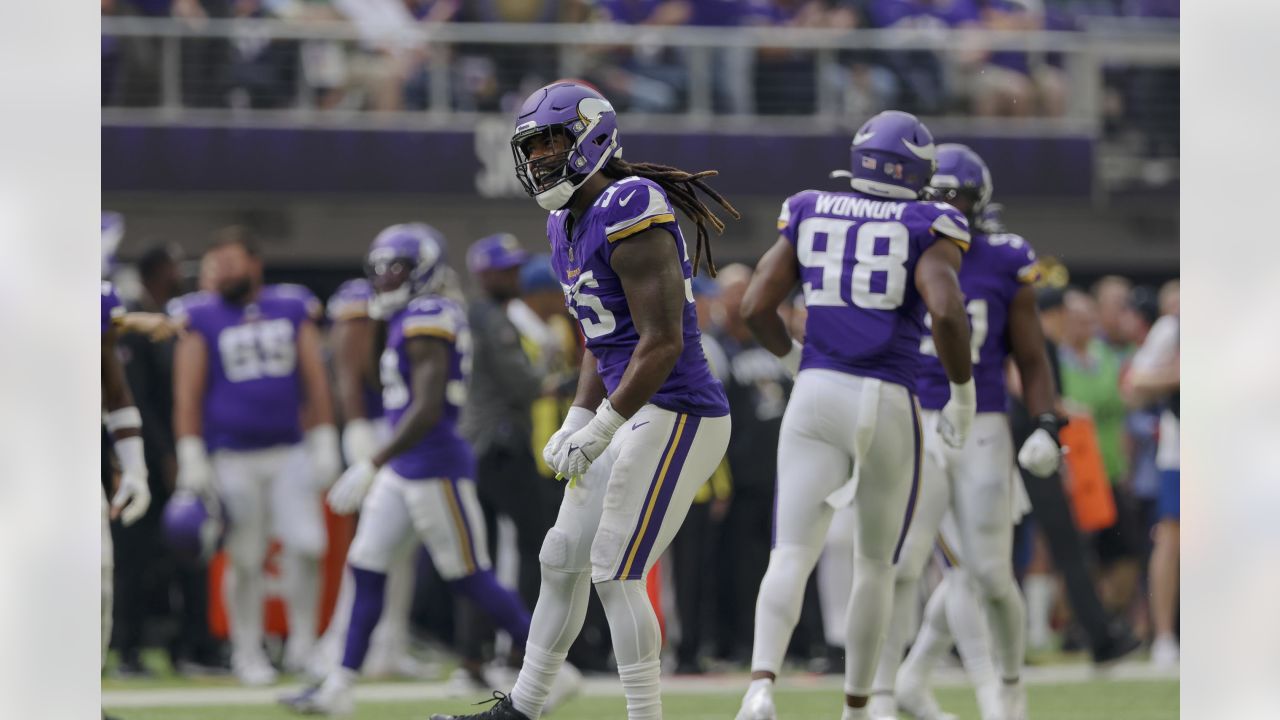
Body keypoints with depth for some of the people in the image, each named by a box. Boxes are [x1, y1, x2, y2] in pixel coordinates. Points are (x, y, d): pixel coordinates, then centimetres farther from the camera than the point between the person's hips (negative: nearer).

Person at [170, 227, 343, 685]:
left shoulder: (292, 311, 6)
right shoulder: (202, 318, 0)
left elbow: (315, 382, 10)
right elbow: (187, 395, -1)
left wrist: (324, 443, 6)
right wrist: (191, 458, -7)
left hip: (289, 452, 2)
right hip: (232, 456, -2)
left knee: (305, 545, -7)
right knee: (246, 559, 1)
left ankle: (302, 640, 9)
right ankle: (247, 652, 13)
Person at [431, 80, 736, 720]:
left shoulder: (631, 216, -18)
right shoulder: (569, 226, 12)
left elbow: (663, 343, -22)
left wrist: (601, 428, -21)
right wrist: (577, 420, 10)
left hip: (676, 416, -10)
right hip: (635, 415, 10)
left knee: (616, 573, -10)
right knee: (562, 560, 16)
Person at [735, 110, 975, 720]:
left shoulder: (808, 218, 9)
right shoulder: (926, 231, -1)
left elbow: (755, 307, 4)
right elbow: (947, 314, -18)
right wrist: (963, 395, -4)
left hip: (816, 397, 1)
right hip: (888, 406, -1)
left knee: (791, 557, -5)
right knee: (876, 564, 17)